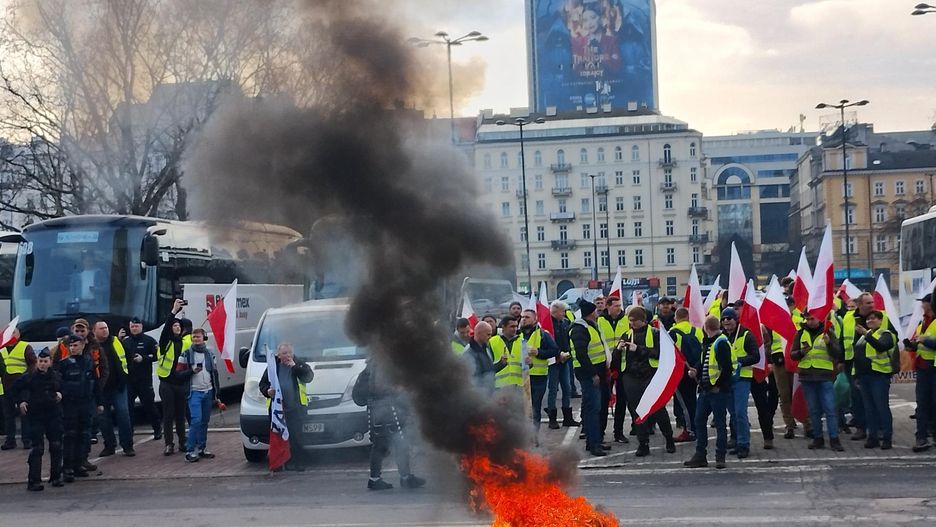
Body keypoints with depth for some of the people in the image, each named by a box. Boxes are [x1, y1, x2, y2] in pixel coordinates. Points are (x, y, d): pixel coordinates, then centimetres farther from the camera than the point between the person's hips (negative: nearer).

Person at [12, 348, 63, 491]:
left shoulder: (55, 376, 1)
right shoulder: (29, 376, -6)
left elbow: (62, 388, 19)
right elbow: (16, 389, 8)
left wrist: (60, 394, -1)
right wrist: (20, 402, -2)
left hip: (54, 414, 3)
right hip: (36, 416, -3)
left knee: (56, 446, 5)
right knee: (37, 448, -7)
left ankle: (56, 477, 18)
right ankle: (34, 480, -3)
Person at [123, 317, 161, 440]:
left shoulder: (149, 340, 1)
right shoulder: (125, 341, 11)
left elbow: (157, 355, -5)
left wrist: (143, 358, -15)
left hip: (145, 379, -3)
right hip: (129, 379, 3)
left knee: (148, 405, 2)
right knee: (127, 406, 1)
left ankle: (158, 428, 17)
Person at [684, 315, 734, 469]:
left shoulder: (721, 343, -14)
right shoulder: (707, 343, 16)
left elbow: (727, 367, -19)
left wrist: (719, 385, -17)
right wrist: (696, 371, 6)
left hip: (718, 390, -10)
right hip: (705, 389, 10)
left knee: (720, 422, 0)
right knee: (699, 420, 11)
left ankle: (720, 456, 8)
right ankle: (700, 455, 18)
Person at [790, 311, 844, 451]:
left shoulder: (827, 332, 1)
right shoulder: (801, 333, 9)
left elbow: (838, 354, -4)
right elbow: (792, 354, 9)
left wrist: (829, 343, -22)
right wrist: (801, 352, -12)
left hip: (825, 377, -3)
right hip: (807, 377, 3)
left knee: (830, 409, -6)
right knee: (814, 410, 8)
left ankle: (834, 439, -3)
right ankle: (818, 438, 16)